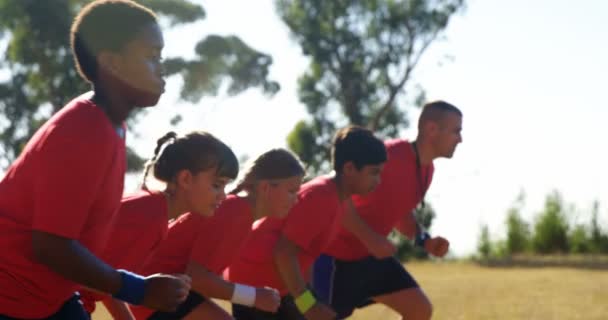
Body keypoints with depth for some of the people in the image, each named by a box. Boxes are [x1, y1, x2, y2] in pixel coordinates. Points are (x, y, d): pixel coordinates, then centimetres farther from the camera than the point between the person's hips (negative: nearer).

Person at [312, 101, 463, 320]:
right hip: (337, 254, -9)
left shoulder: (426, 169, 5)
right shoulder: (390, 155, -24)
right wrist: (369, 238, -31)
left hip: (372, 256, 9)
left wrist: (424, 240, 1)